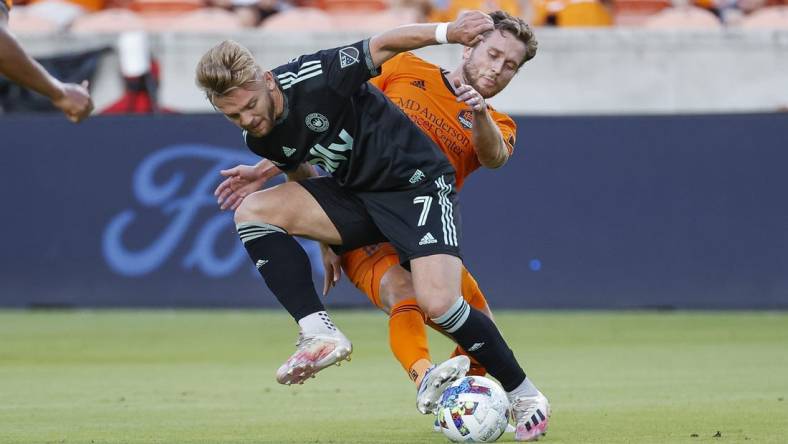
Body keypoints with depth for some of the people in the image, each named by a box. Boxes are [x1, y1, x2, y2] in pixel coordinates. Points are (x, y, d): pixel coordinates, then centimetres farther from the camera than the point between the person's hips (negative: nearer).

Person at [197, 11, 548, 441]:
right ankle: (319, 334, -15)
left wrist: (445, 31, -34)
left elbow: (383, 45, -19)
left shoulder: (314, 78, -23)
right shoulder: (259, 138, -2)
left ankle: (524, 396, -2)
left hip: (418, 182, -7)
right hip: (354, 194, 7)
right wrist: (324, 237, 21)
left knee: (437, 302, -23)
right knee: (252, 211, -12)